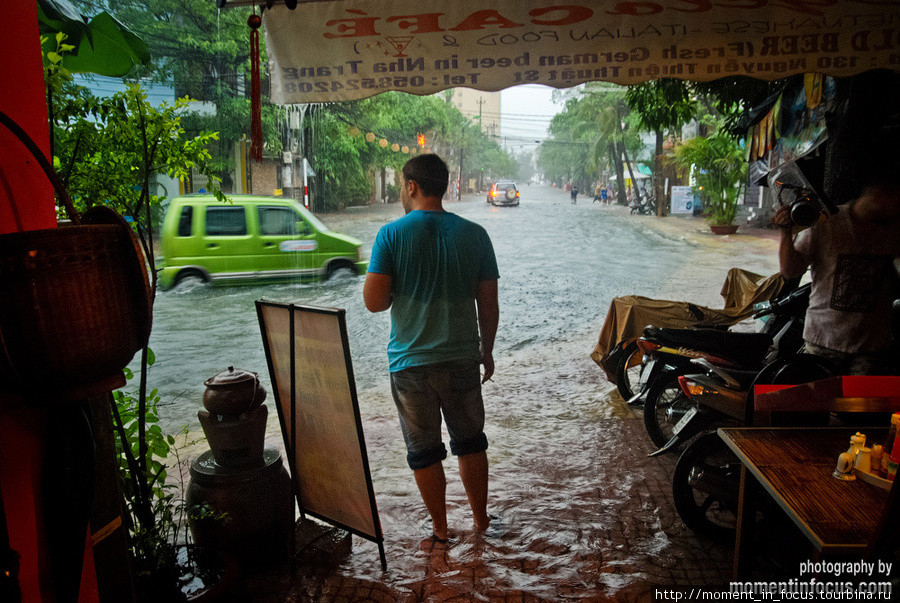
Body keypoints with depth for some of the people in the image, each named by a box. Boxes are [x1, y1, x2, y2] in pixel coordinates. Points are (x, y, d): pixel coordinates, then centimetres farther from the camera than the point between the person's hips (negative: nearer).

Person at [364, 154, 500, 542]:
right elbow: (489, 305, -1)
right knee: (470, 441, 20)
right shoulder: (474, 234, -2)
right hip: (462, 357, 3)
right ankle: (481, 518, 33)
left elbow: (374, 300, -14)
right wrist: (487, 350, 13)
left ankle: (440, 528, 26)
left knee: (424, 450, 13)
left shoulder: (391, 234, -9)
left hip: (411, 361, -2)